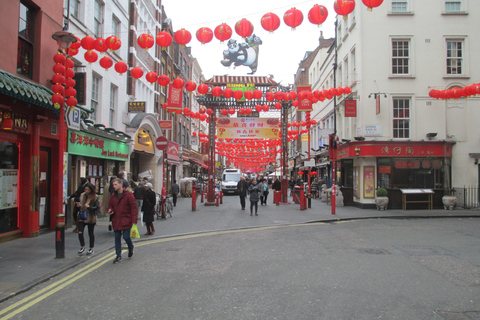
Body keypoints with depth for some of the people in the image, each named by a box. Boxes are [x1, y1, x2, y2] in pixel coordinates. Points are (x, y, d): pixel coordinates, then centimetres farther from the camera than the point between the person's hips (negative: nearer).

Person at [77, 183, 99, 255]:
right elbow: (80, 204, 19)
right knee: (80, 232, -6)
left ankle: (91, 249, 23)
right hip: (82, 217, 3)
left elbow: (96, 208, -11)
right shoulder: (82, 195, 6)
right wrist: (79, 205, -4)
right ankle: (82, 247, 14)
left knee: (91, 234, 7)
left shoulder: (95, 197, -7)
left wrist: (89, 207, -27)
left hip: (91, 218, -3)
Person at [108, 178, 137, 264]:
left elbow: (133, 208, -9)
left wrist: (133, 221, -15)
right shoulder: (113, 196, 10)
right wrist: (110, 210, -3)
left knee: (126, 237, -5)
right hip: (116, 221, 5)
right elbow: (110, 205, 23)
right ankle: (118, 256, 18)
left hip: (126, 221, -5)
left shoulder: (128, 195, -7)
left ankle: (131, 248, 28)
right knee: (117, 238, 7)